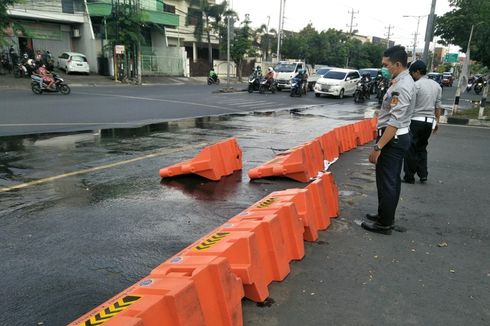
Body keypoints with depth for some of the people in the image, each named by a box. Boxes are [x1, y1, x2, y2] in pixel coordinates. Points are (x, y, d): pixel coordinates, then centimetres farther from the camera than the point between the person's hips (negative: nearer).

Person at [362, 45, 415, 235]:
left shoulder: (401, 87, -20)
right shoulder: (403, 81, 12)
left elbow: (395, 122, -27)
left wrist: (378, 146, -27)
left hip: (393, 138, -11)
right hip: (400, 137, 11)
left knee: (386, 181, -1)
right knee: (391, 180, 18)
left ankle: (384, 224, 10)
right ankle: (386, 216, 31)